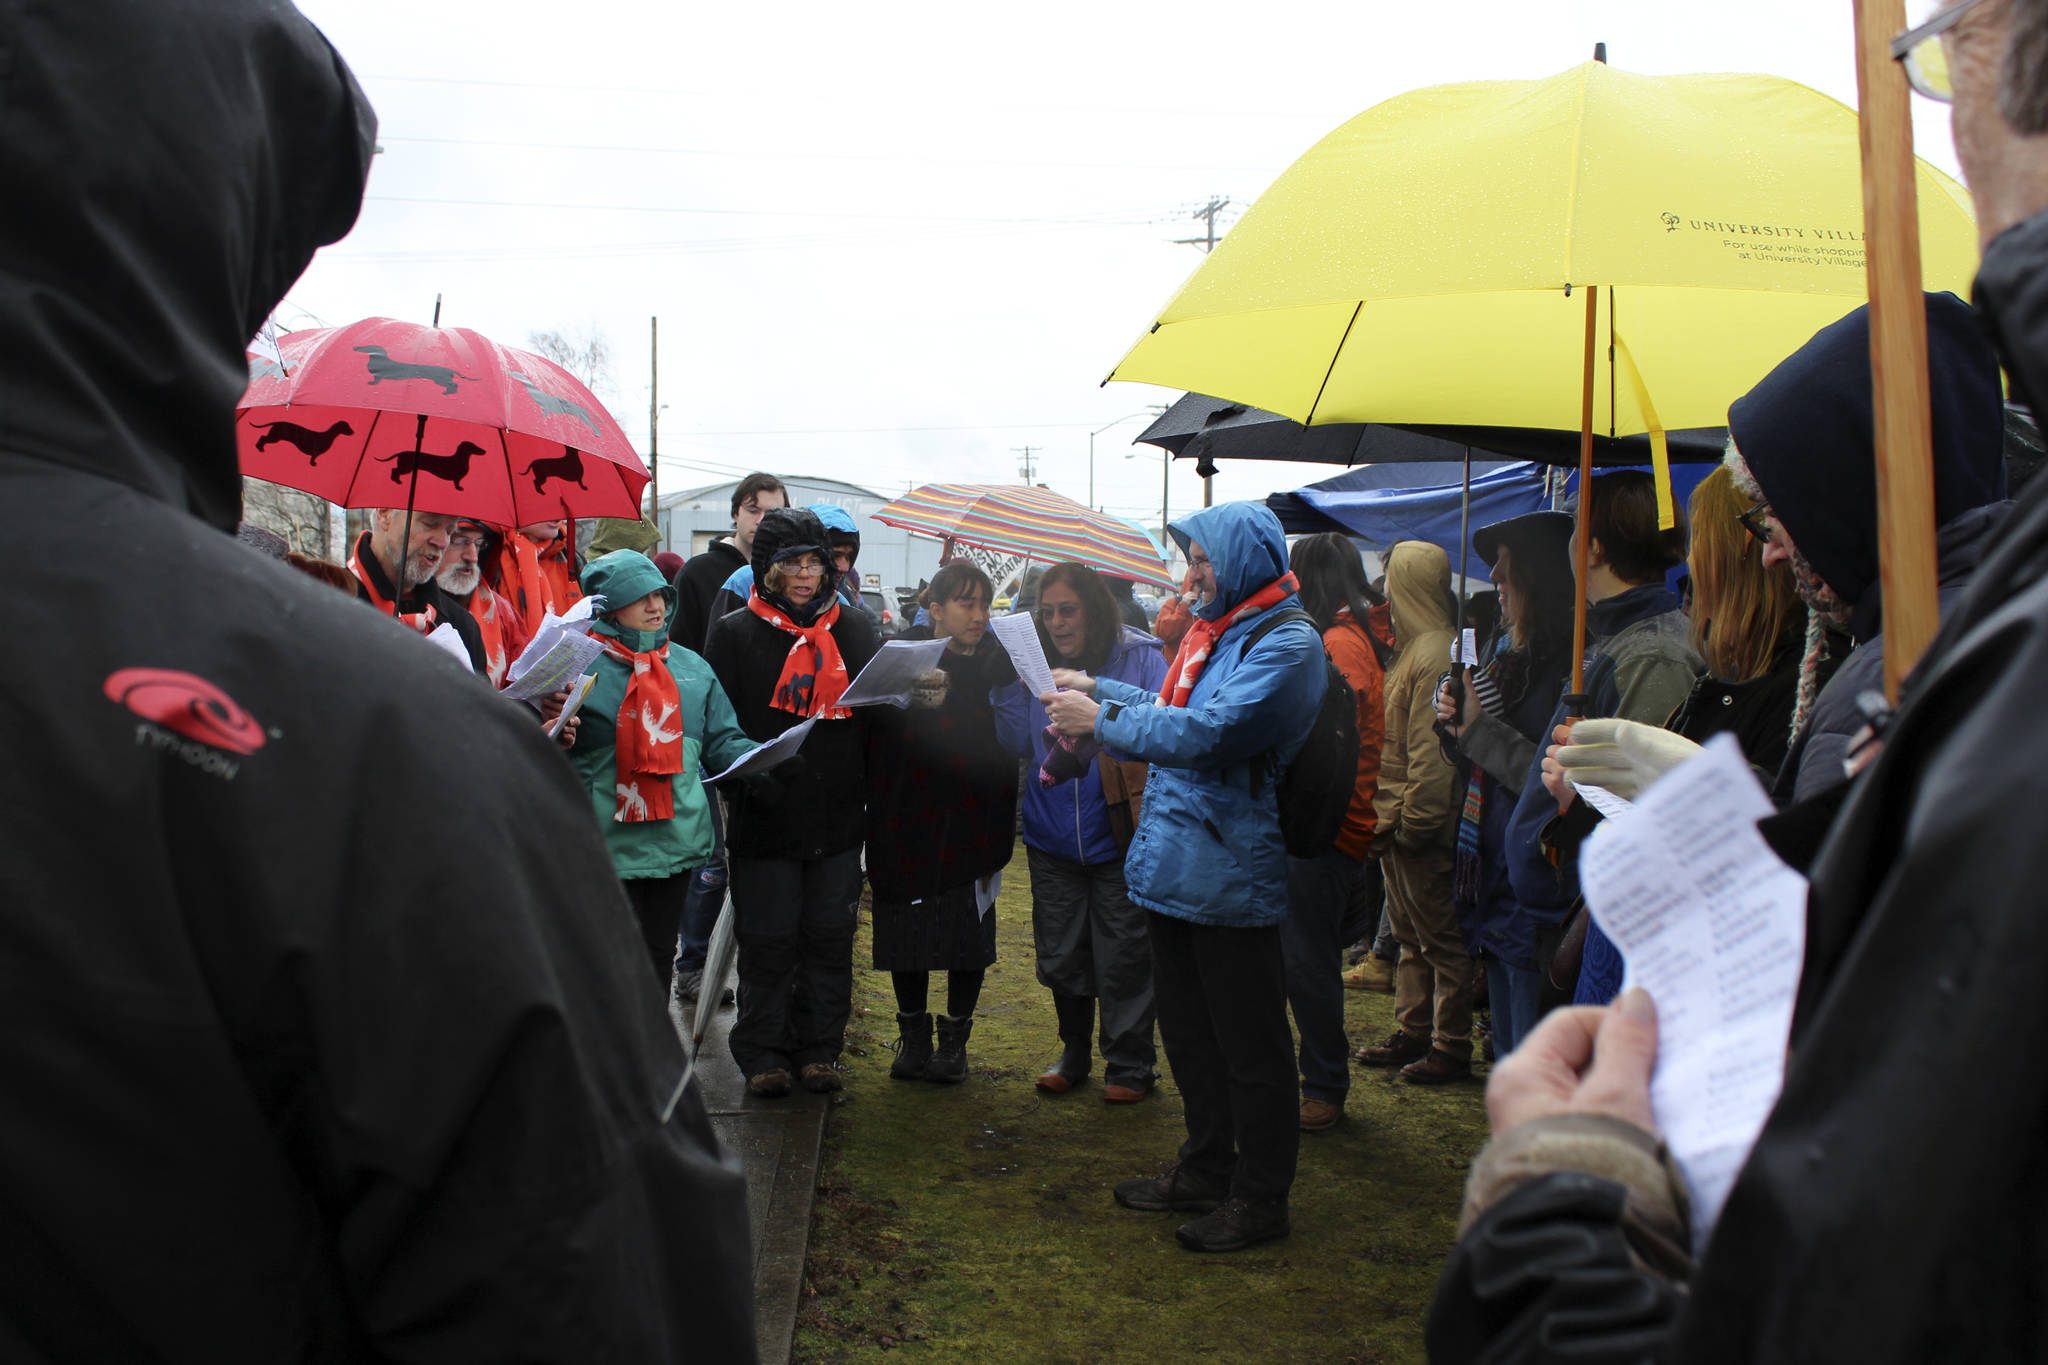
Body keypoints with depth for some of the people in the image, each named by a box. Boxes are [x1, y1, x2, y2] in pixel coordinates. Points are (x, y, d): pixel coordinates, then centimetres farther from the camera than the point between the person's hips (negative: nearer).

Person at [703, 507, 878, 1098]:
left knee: (830, 936, 8)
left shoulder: (853, 629, 10)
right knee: (769, 939, 3)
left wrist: (876, 796, 5)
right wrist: (745, 773, -19)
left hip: (838, 817, 3)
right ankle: (762, 1053, 18)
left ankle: (818, 1048, 22)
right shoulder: (735, 632, 0)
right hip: (764, 818, -3)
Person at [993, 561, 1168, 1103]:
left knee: (1124, 957, 4)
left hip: (1119, 836, -4)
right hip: (1052, 837, 4)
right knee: (1060, 956, 15)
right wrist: (1008, 684, -12)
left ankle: (1130, 1064, 20)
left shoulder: (1139, 658, -6)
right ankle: (1074, 1052, 34)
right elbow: (1018, 743, 0)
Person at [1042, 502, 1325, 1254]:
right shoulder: (1212, 629, 12)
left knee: (1248, 1048, 4)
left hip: (1230, 874, -9)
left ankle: (1259, 1198, 18)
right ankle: (1207, 1169, 36)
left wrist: (1102, 722, -19)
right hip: (1175, 864, 10)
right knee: (1187, 1030, 20)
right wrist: (1097, 688, 14)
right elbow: (1173, 708, 24)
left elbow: (1208, 731, -27)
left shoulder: (1287, 643, -17)